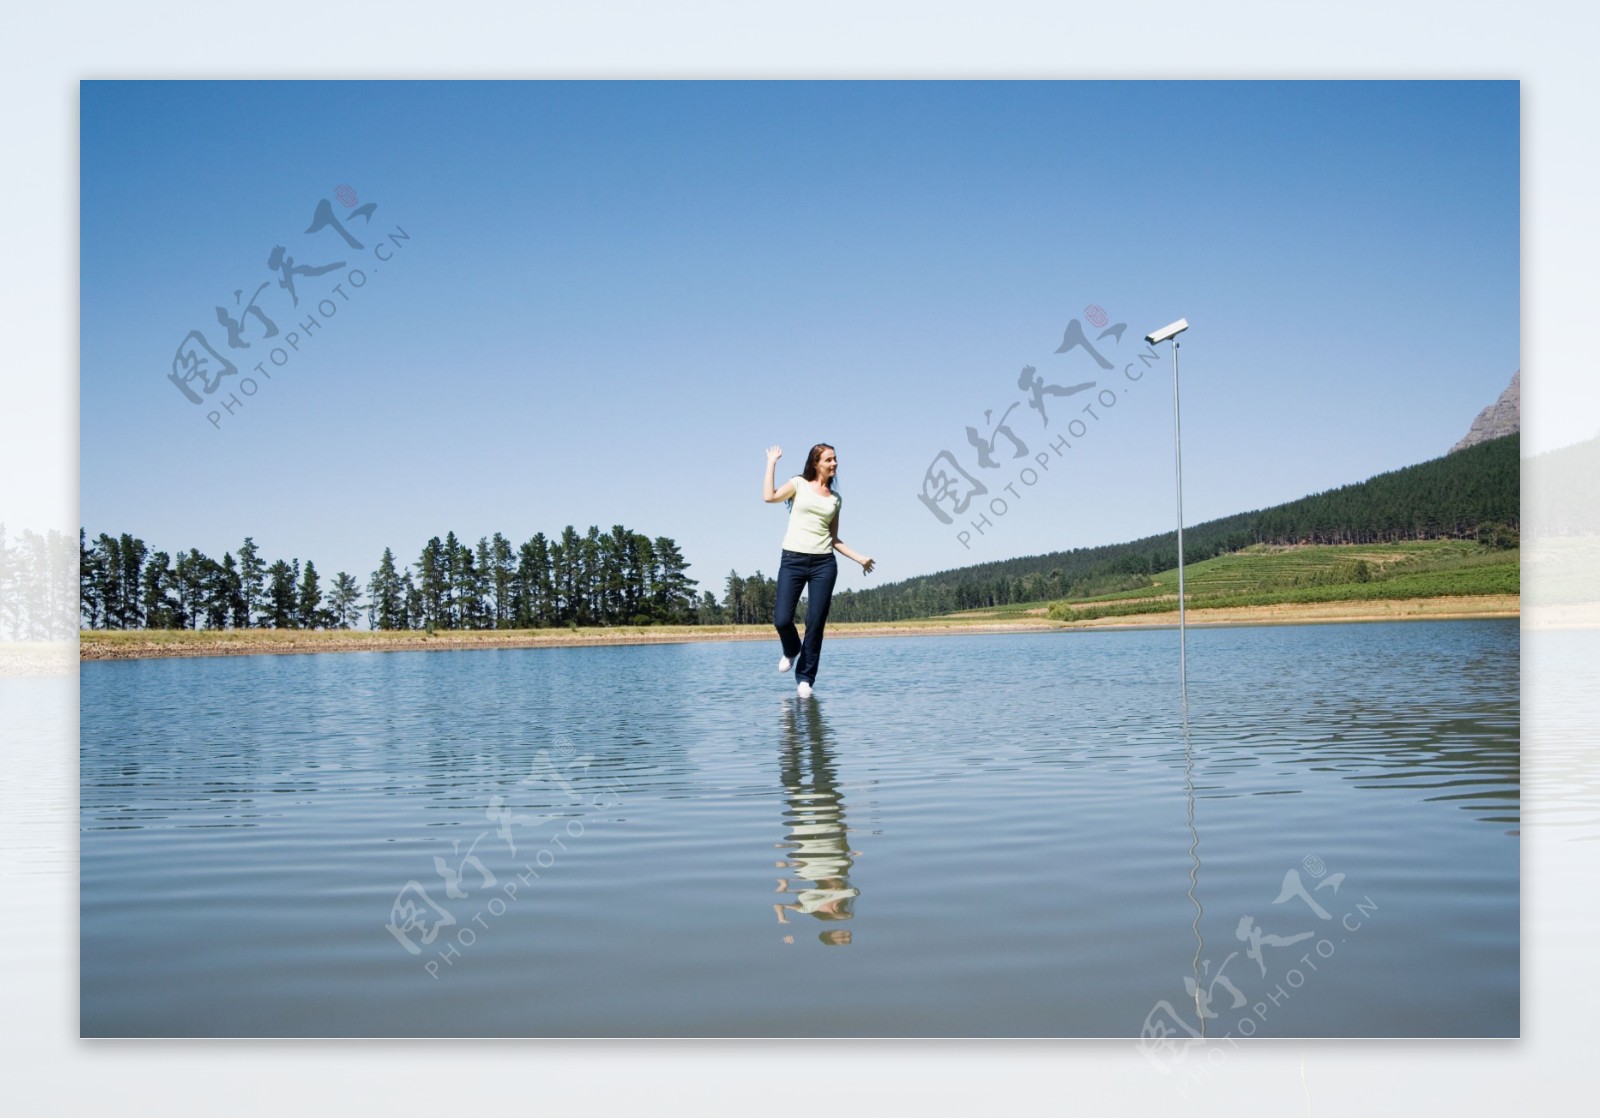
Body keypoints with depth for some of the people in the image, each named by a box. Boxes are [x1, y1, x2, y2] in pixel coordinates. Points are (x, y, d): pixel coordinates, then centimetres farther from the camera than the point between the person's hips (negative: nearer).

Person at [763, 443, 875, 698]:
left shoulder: (835, 498, 16)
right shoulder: (799, 484, 7)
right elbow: (769, 497, -9)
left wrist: (858, 558, 10)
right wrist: (772, 462, -3)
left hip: (824, 563, 3)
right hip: (793, 560, -3)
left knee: (815, 623, -1)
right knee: (782, 620, -10)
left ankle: (805, 678, 11)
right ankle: (791, 651, 25)